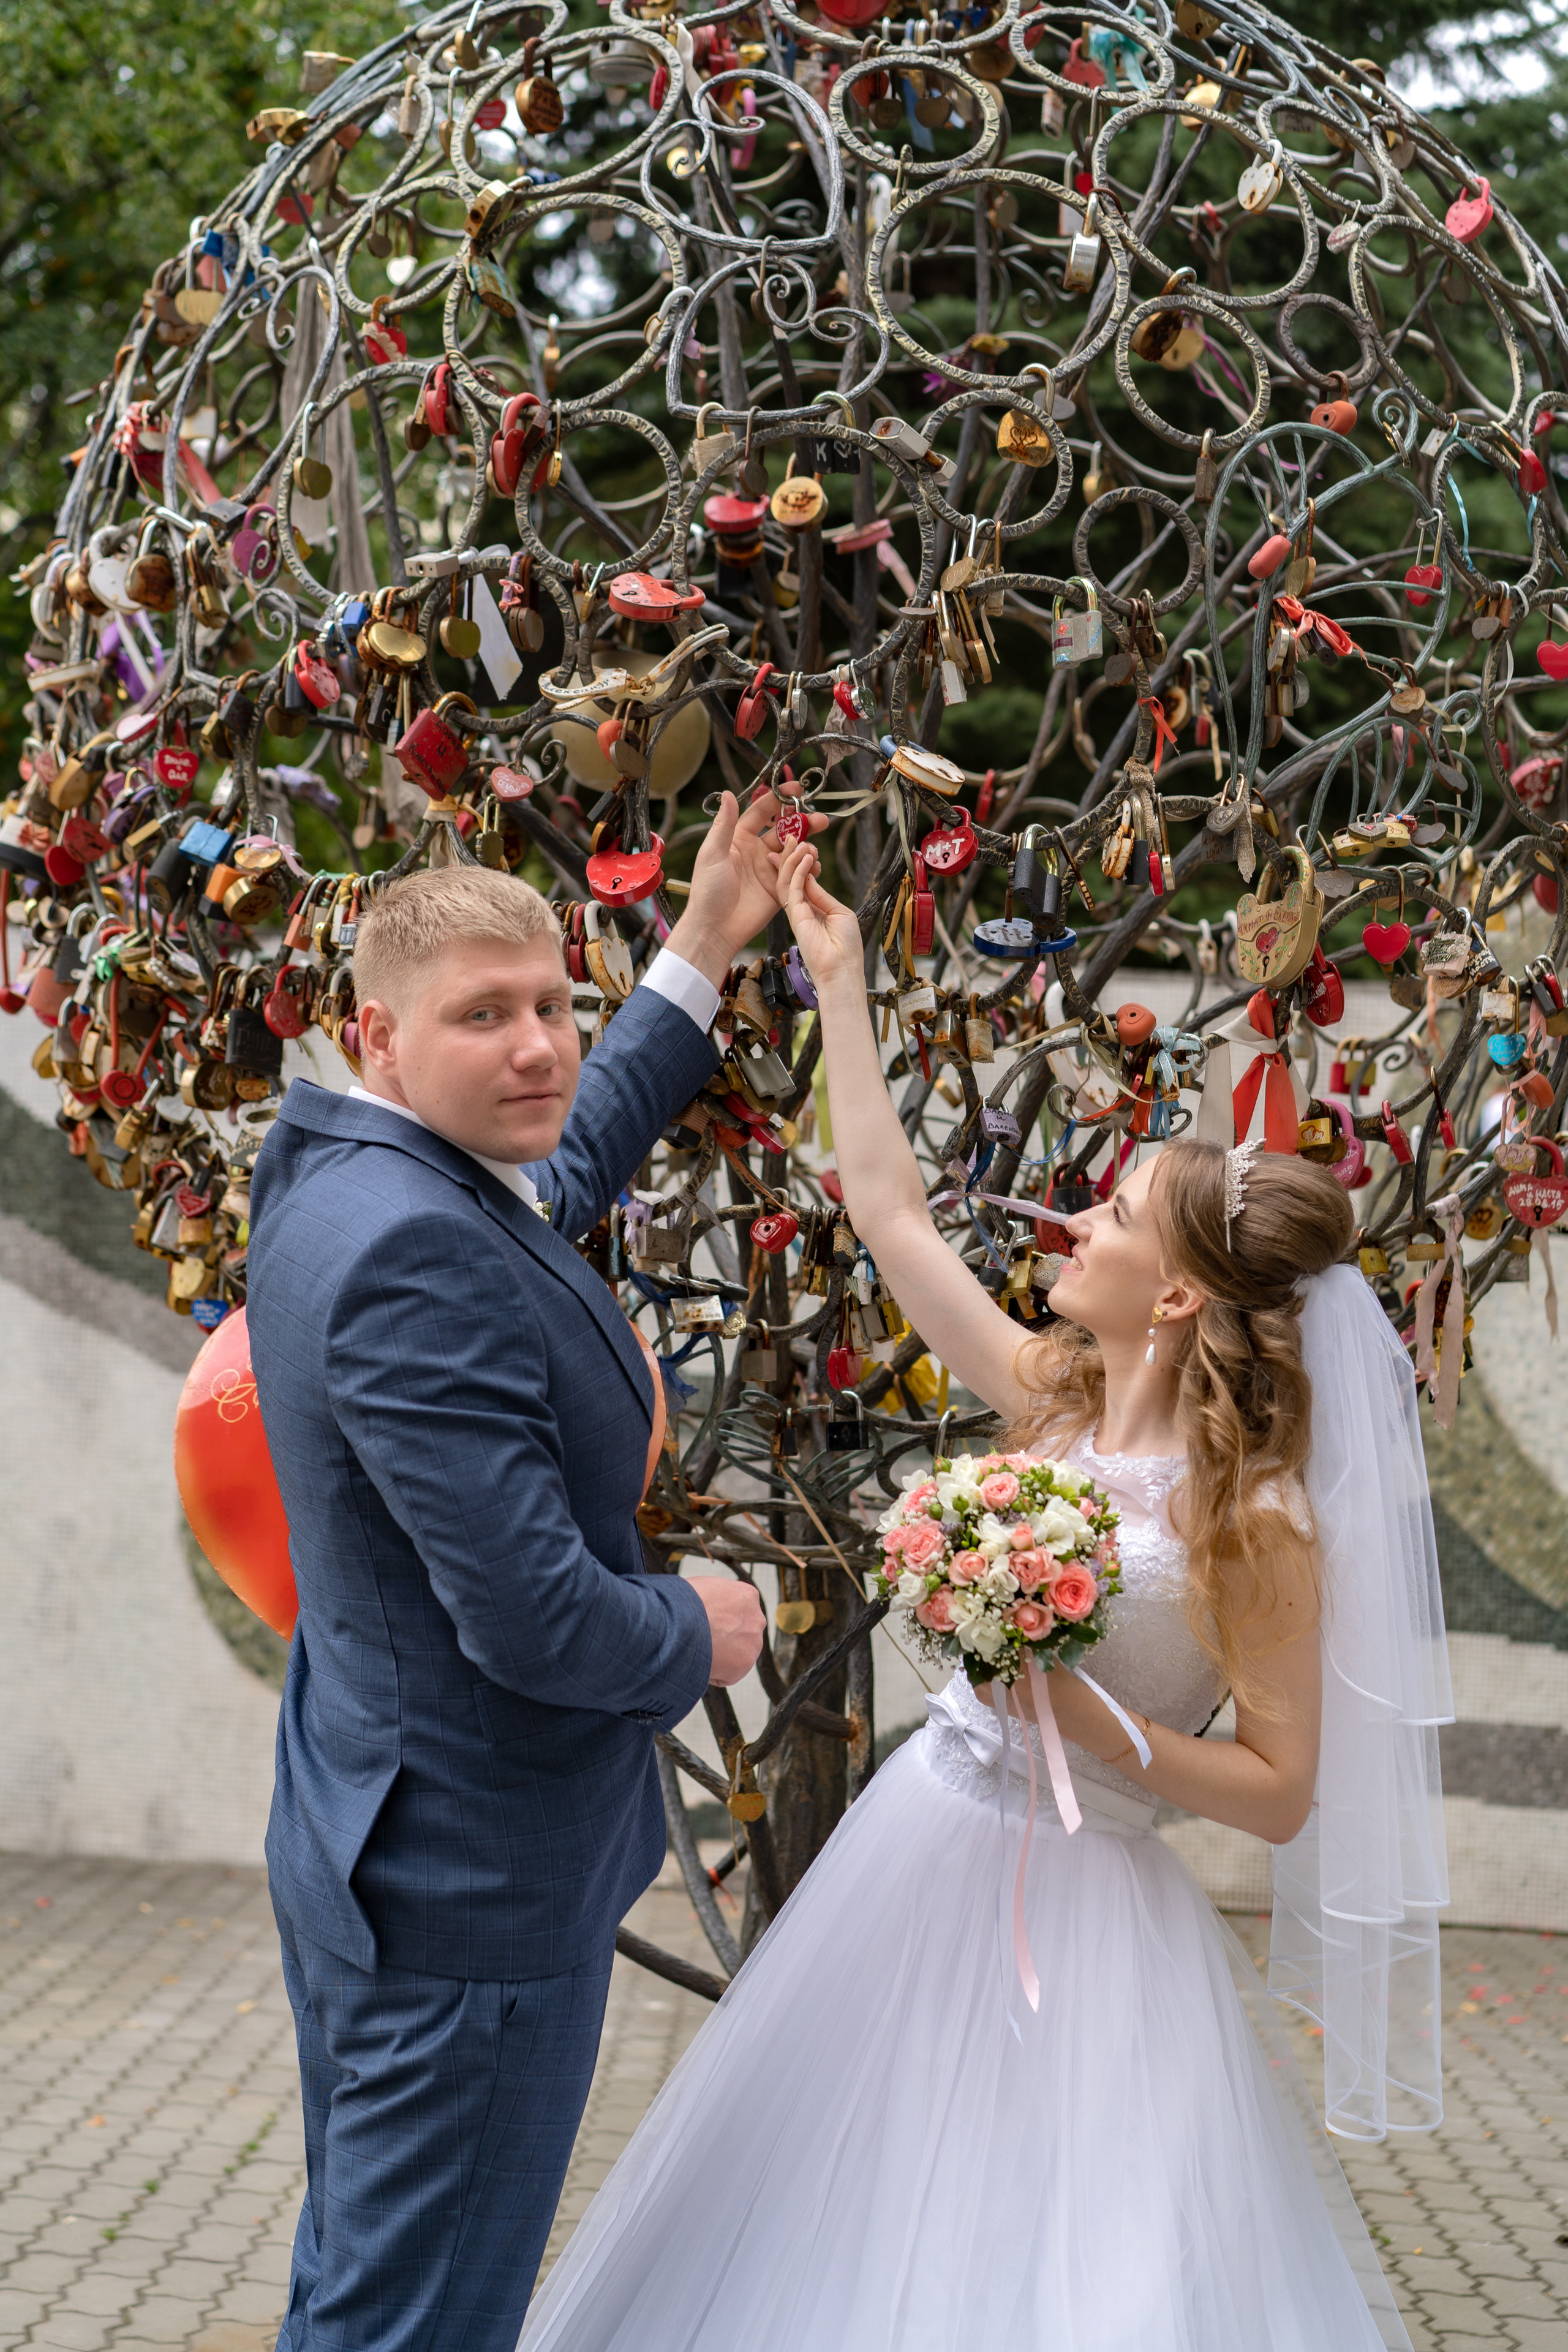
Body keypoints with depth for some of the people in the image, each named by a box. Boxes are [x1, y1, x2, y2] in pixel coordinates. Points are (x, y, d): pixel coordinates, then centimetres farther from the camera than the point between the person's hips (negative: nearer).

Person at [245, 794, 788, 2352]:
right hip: (477, 1888, -10)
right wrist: (699, 1635, -8)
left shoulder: (334, 1174, 4)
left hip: (366, 1856, 10)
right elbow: (532, 1616, -29)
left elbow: (567, 1167, 27)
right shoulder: (411, 1252, -27)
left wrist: (702, 954, 28)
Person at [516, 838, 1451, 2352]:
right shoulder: (1050, 1403, -1)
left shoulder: (1254, 1517, -17)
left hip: (1077, 1908, -6)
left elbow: (1281, 1792, -13)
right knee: (852, 2228, 17)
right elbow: (888, 1208, 6)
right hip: (921, 1849, 6)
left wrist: (1093, 1721, -25)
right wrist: (837, 984, 8)